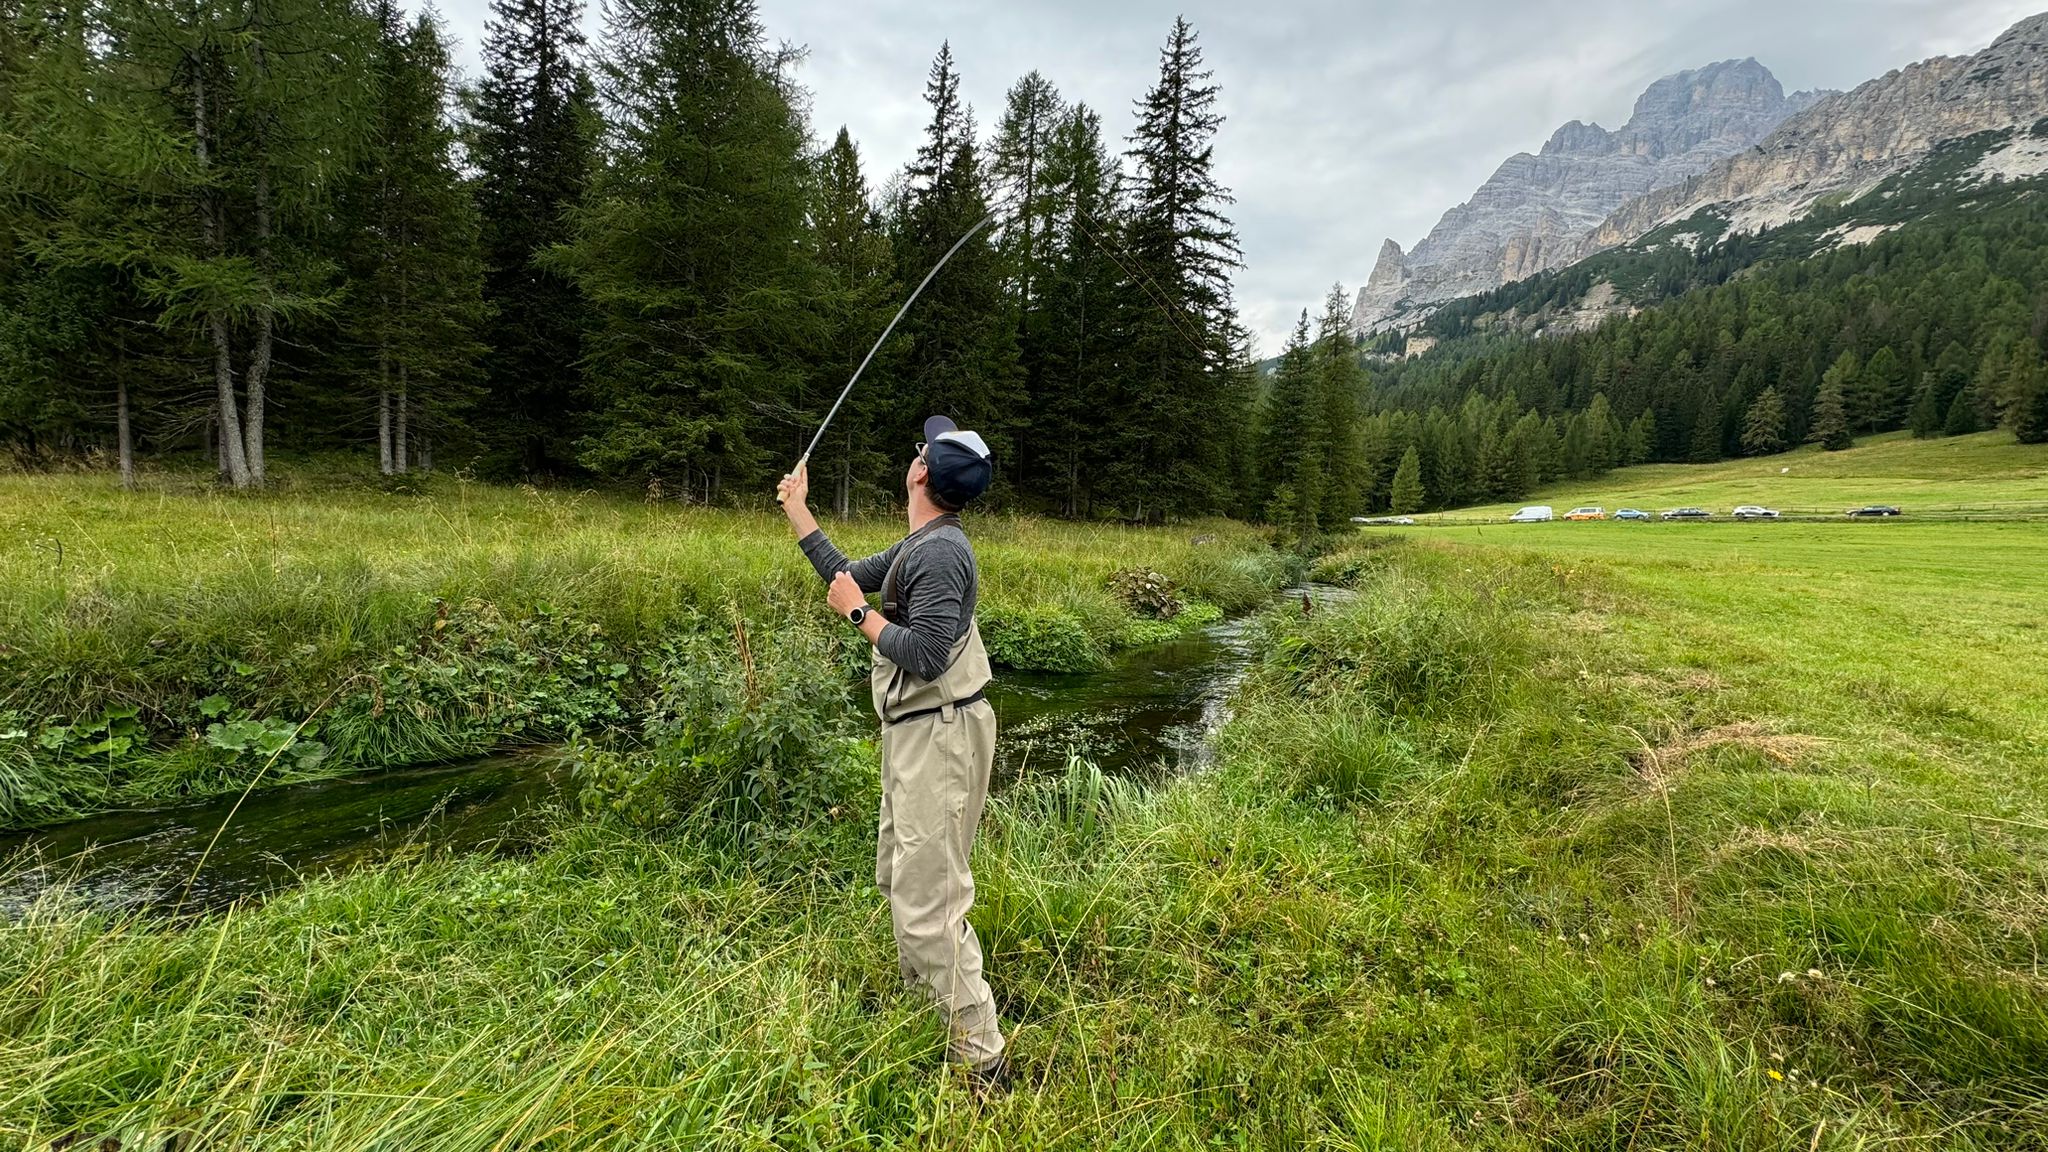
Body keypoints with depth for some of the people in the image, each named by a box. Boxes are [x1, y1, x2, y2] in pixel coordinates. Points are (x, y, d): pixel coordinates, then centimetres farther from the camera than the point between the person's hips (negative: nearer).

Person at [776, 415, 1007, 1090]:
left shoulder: (940, 552, -20)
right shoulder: (918, 545, 12)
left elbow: (926, 657, -27)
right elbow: (846, 577, 23)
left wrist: (859, 612, -13)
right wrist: (796, 510, 26)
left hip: (940, 734, -11)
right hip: (914, 732, 11)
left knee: (927, 897, -8)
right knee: (899, 879, 22)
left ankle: (979, 1055, 5)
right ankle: (923, 1002, 40)